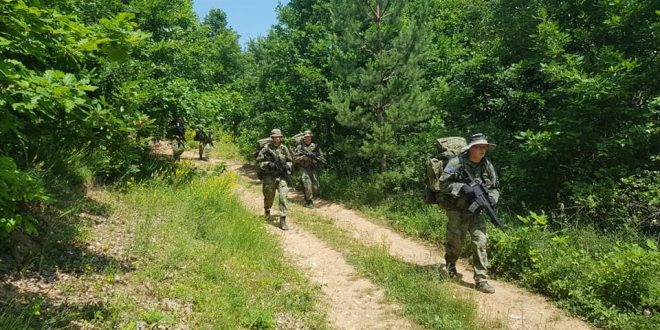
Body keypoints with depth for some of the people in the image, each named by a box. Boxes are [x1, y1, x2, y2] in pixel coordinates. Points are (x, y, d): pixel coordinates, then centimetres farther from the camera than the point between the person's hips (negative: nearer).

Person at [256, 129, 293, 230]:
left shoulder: (284, 148, 4)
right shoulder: (266, 148, -4)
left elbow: (289, 160, 15)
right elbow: (259, 160, -4)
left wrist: (287, 166, -4)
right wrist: (268, 164, -17)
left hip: (281, 176, 1)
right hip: (269, 176, -1)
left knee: (283, 196, -13)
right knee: (269, 196, 14)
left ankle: (282, 220, -11)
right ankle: (267, 211, 46)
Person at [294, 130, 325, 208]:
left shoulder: (315, 146, 5)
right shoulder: (299, 147, 0)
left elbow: (322, 158, 6)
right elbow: (295, 158, -3)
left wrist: (316, 159, -13)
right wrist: (303, 157, -18)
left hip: (312, 169, 3)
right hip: (303, 169, -3)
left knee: (315, 187, 1)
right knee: (308, 183, -18)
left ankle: (307, 197, 27)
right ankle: (308, 201, -4)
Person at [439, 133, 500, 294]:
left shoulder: (487, 166, 4)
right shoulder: (456, 163, -12)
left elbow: (494, 187, 13)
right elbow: (443, 183, -14)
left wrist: (492, 197, -8)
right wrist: (462, 188, -24)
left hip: (476, 211, 4)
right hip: (457, 211, -3)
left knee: (480, 242, -7)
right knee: (454, 242, 10)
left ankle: (481, 280, -1)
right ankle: (450, 267, 39)